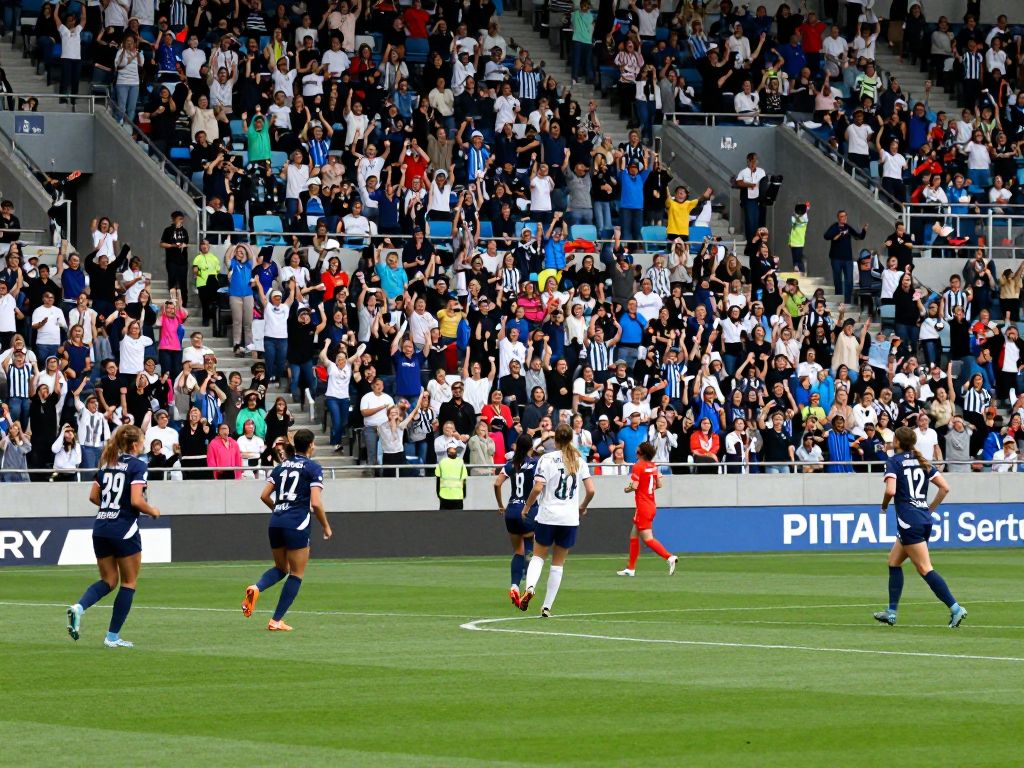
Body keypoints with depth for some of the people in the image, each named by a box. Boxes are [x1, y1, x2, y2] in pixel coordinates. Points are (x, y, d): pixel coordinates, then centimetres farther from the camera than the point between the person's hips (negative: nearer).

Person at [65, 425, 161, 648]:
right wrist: (152, 511, 1)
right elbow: (136, 501, -17)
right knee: (129, 583, 8)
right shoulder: (137, 466, -9)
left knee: (108, 581, 16)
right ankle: (113, 636, 6)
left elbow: (93, 496, 12)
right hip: (124, 529, -6)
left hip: (101, 528, 6)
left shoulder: (107, 464, 11)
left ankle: (79, 608, -13)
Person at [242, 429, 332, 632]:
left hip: (276, 523, 6)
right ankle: (276, 621, 0)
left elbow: (264, 496, 11)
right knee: (296, 574, 5)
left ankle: (256, 588, -10)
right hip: (297, 524, -6)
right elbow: (315, 503, -12)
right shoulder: (313, 468, -3)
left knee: (280, 568, 21)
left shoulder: (281, 466, 13)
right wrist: (326, 526, 1)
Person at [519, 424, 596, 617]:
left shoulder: (547, 459, -6)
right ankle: (547, 607, 8)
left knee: (538, 556, 14)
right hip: (570, 519, 2)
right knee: (558, 563, 11)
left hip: (547, 516, -2)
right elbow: (590, 490, 0)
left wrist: (527, 507, 1)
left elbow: (537, 488, -14)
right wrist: (583, 506, 19)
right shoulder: (579, 461, 3)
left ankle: (530, 586, -15)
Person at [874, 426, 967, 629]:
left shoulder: (894, 462, -6)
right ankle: (891, 612, 20)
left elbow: (891, 490, -20)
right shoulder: (922, 462, 12)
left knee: (925, 569, -8)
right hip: (925, 519, 8)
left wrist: (884, 506, 0)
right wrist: (930, 509, 17)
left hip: (909, 521, -8)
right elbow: (945, 487, 9)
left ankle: (955, 608, -18)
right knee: (894, 561, 20)